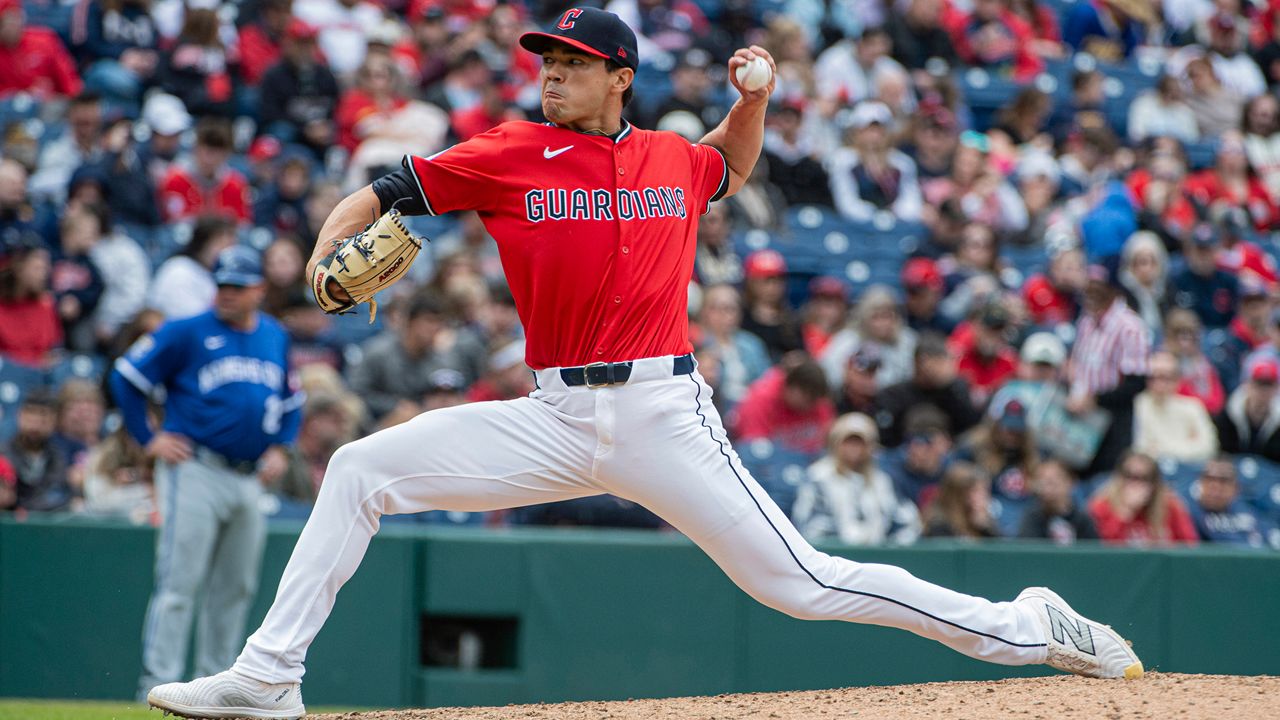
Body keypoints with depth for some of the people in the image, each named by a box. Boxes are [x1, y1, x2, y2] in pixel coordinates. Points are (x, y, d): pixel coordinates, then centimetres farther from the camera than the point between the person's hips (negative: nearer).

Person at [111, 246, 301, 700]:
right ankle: (158, 683, -11)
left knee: (236, 586, 10)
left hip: (249, 481, 6)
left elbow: (291, 400, 27)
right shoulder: (187, 333, -4)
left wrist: (280, 447, 12)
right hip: (195, 472, -6)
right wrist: (149, 439, -5)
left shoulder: (276, 339, 13)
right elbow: (127, 377, -2)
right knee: (180, 583, -10)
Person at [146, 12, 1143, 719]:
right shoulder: (512, 155, 3)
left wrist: (754, 96, 11)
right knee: (360, 470, -8)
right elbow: (385, 193, 4)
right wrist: (331, 248, -16)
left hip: (664, 415, -2)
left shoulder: (672, 159, 8)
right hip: (555, 419, 2)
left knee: (799, 584, -7)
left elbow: (732, 165, 32)